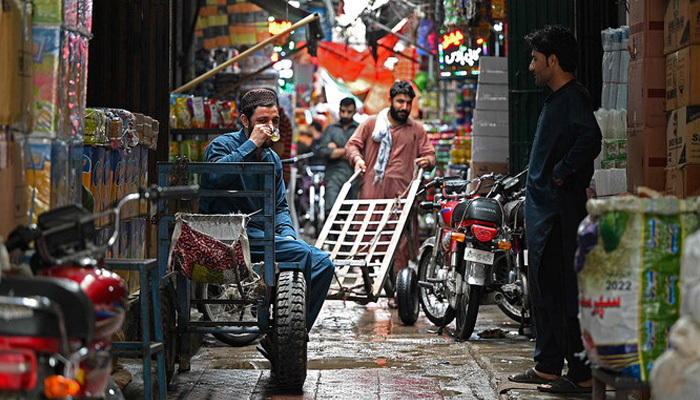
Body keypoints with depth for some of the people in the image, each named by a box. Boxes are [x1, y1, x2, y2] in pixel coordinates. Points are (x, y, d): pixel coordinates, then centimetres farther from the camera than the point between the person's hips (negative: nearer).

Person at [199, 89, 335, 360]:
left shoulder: (272, 159, 21)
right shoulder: (224, 144, -2)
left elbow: (279, 206, 23)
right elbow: (215, 176, -26)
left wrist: (287, 233, 2)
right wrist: (251, 144, -20)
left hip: (261, 235, 8)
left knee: (323, 263, -10)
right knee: (303, 255, -26)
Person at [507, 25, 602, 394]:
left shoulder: (573, 97, -15)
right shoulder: (555, 99, 18)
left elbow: (590, 138, -32)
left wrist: (563, 171, -23)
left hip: (560, 211, -11)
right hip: (542, 211, 11)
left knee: (564, 293, -10)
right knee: (543, 290, 16)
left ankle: (582, 374, -7)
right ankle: (547, 367, 25)